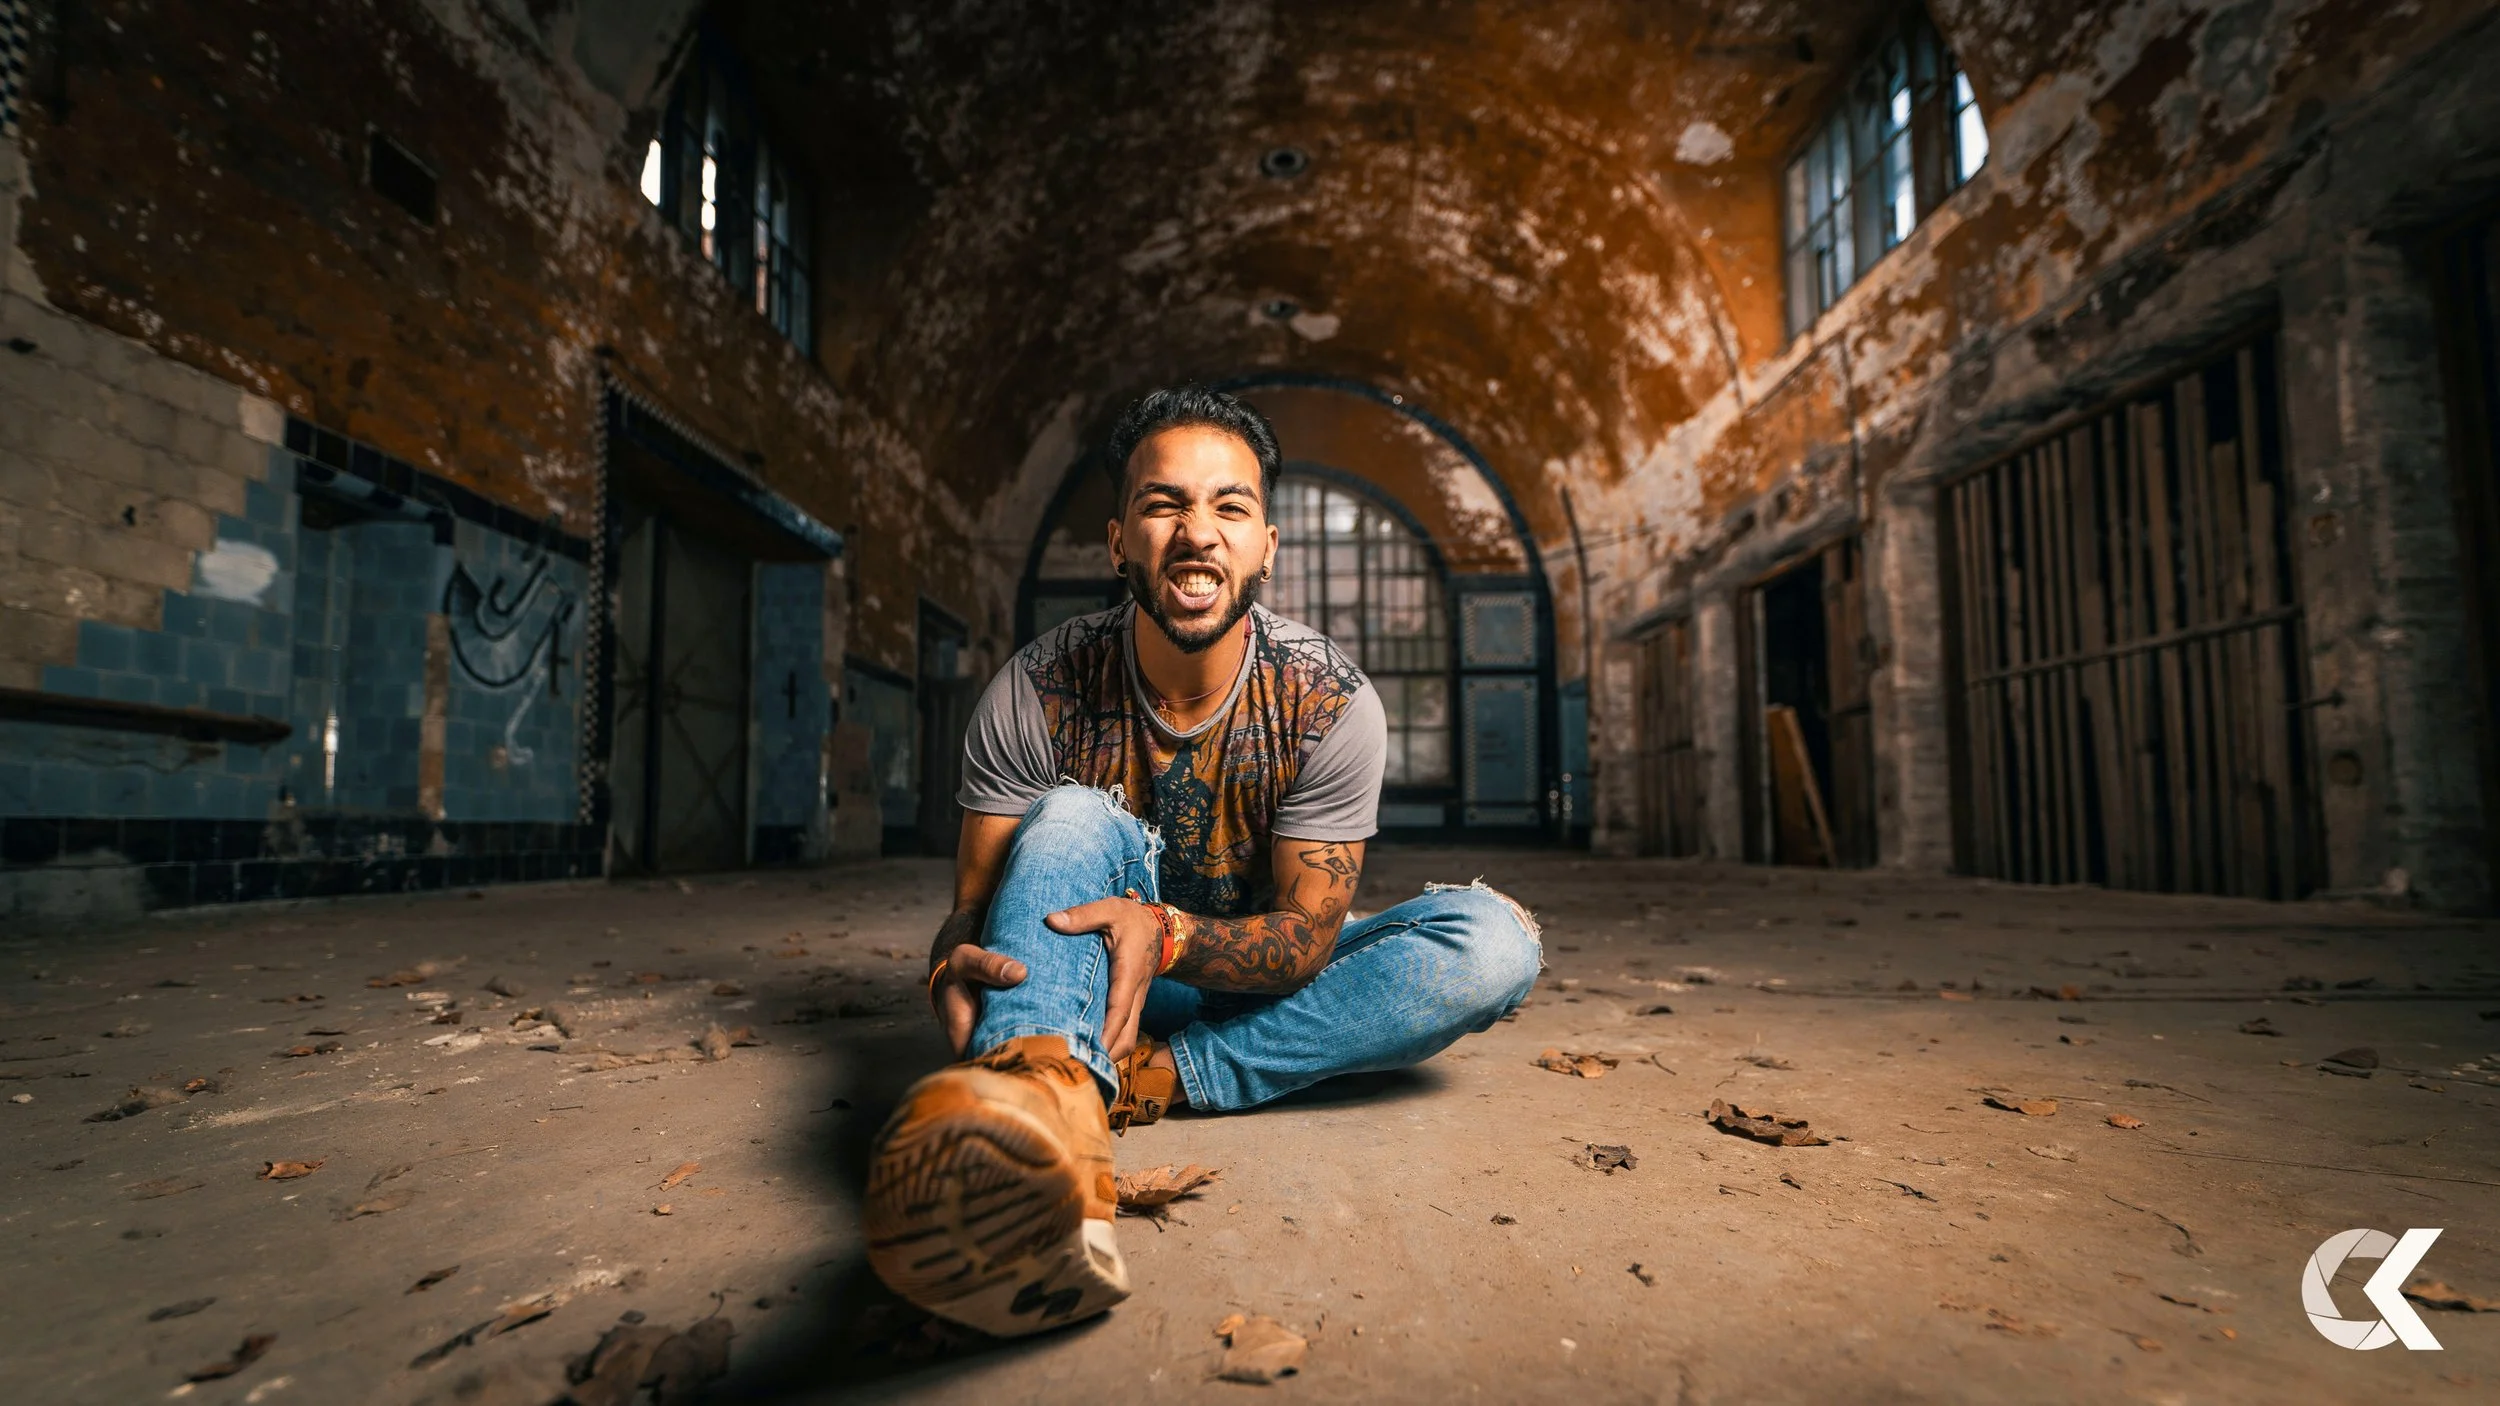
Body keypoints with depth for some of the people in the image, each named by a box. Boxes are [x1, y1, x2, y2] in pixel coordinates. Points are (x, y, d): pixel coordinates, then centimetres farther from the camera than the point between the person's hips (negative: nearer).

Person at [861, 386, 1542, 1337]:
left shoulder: (1331, 705, -17)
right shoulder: (1036, 695, -15)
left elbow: (1307, 932, -17)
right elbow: (974, 902, -13)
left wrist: (1168, 932, -38)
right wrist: (955, 967, -39)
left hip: (1267, 980, 1)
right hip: (1097, 978, 0)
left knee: (1497, 940, -23)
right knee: (1070, 821, -29)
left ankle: (1155, 1078, -31)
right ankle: (1048, 1089, -60)